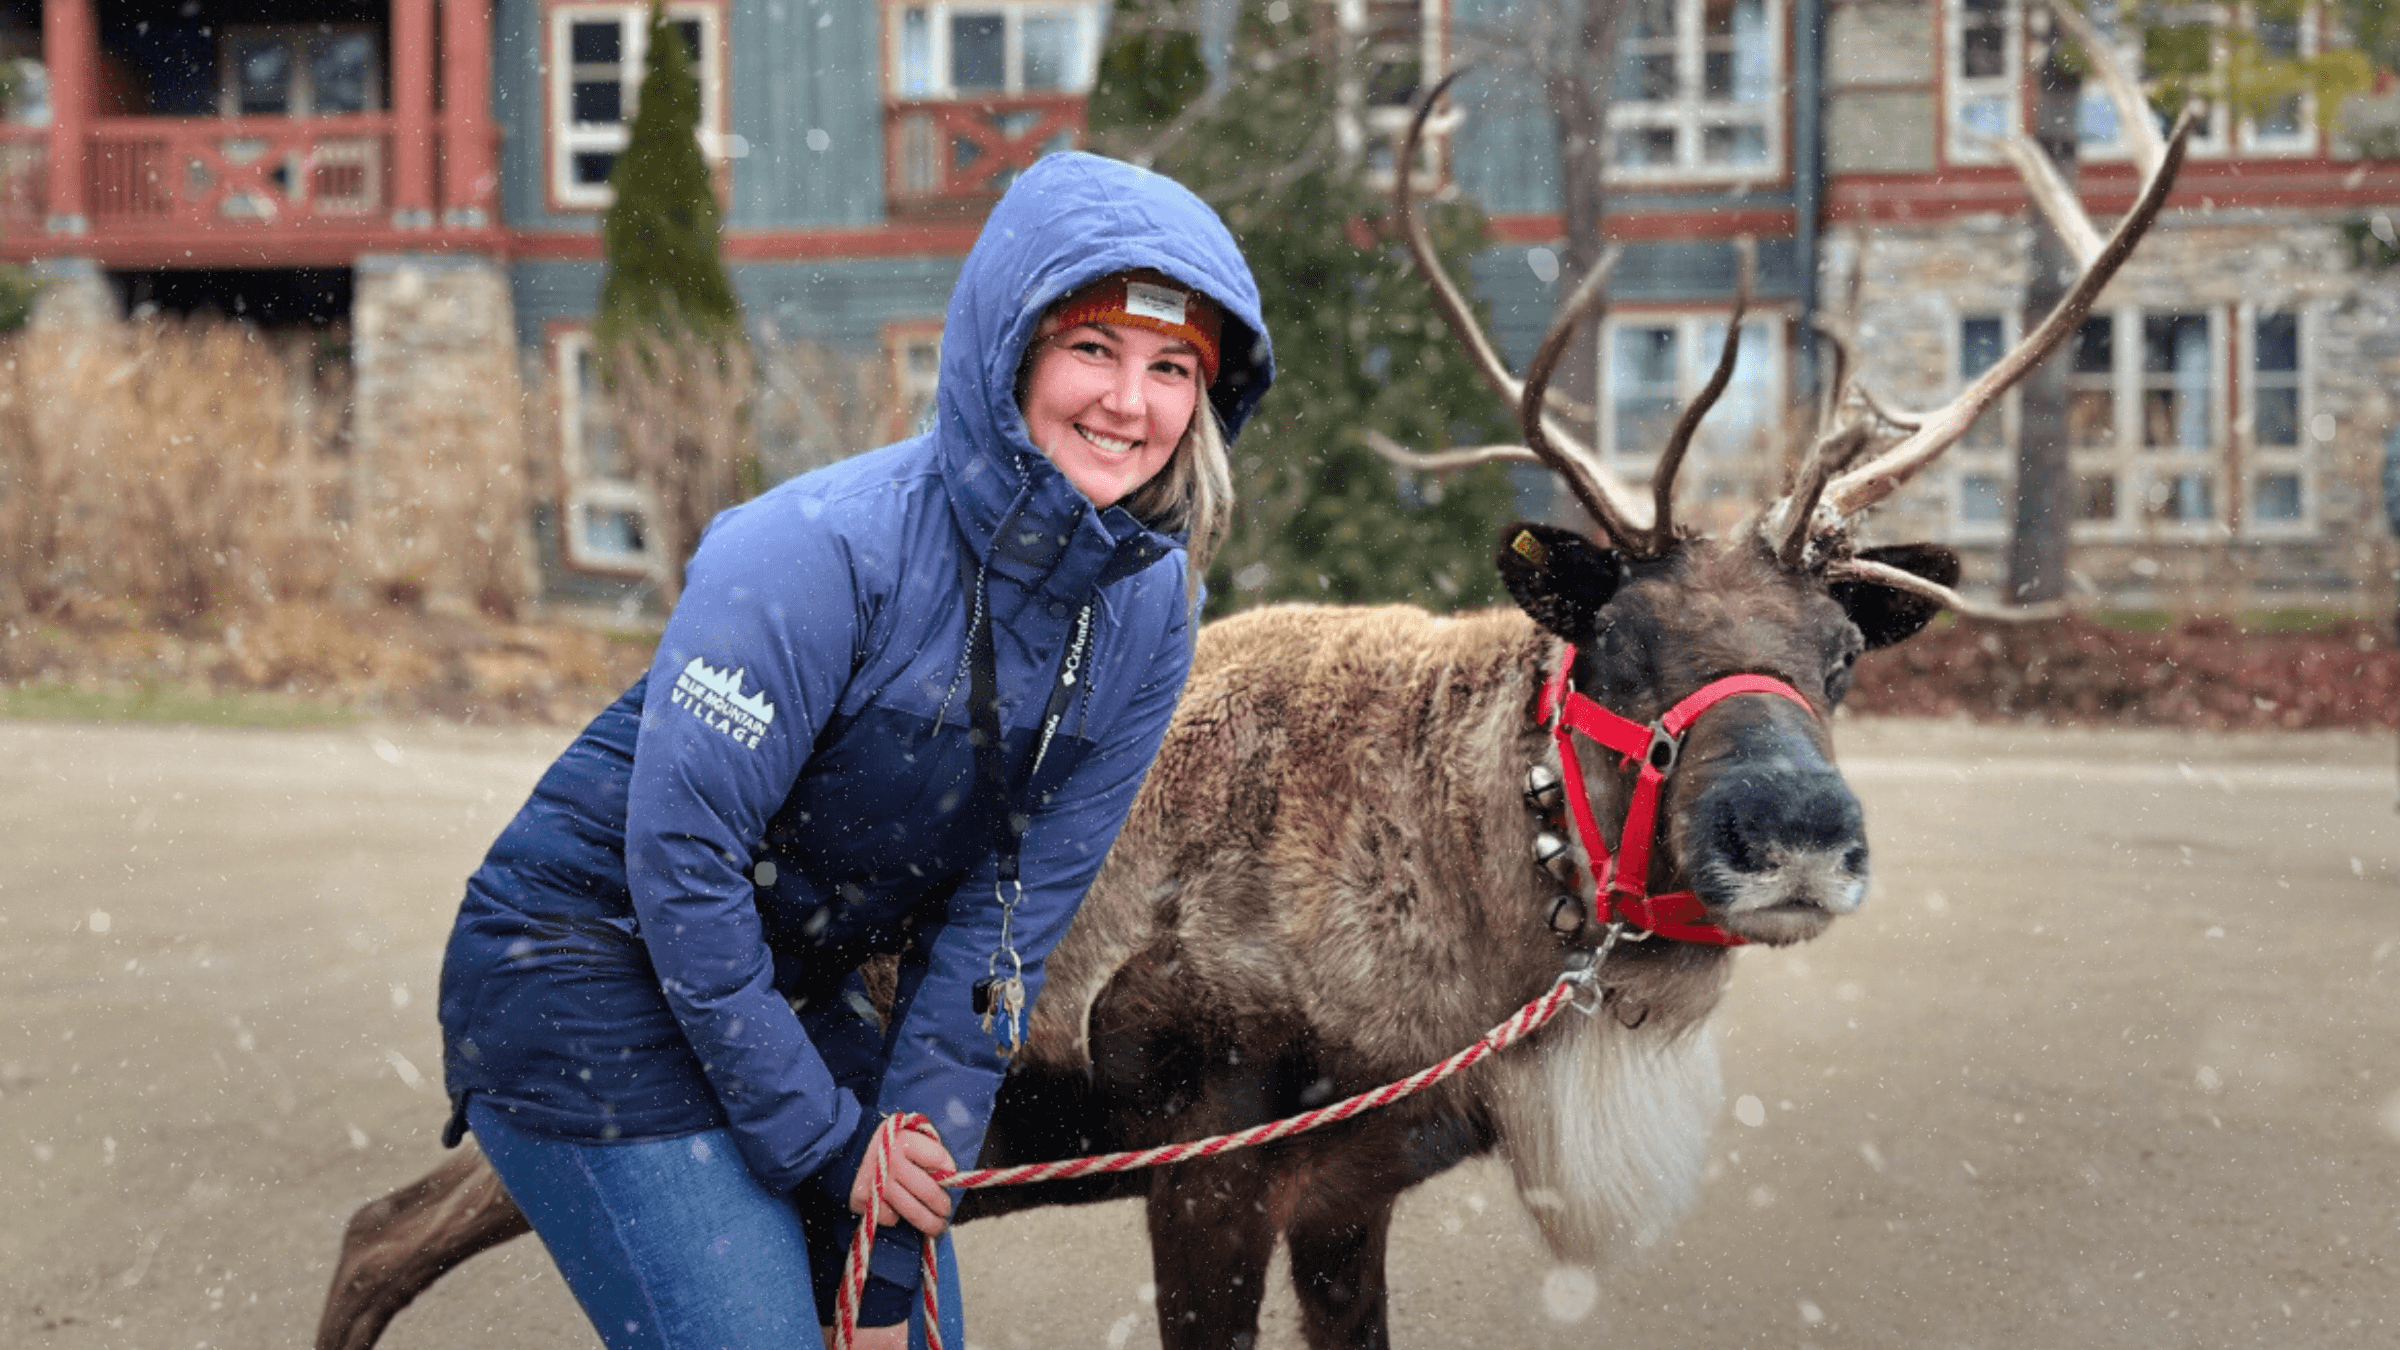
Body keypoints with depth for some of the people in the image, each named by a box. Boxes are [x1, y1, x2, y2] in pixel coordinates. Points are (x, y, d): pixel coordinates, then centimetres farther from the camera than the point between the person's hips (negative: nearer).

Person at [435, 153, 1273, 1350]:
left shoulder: (1148, 614, -7)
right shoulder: (825, 550, -26)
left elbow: (1009, 915, -5)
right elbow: (683, 858, -23)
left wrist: (901, 1197, -7)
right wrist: (818, 1141, -17)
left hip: (799, 984, 7)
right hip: (588, 973, -6)